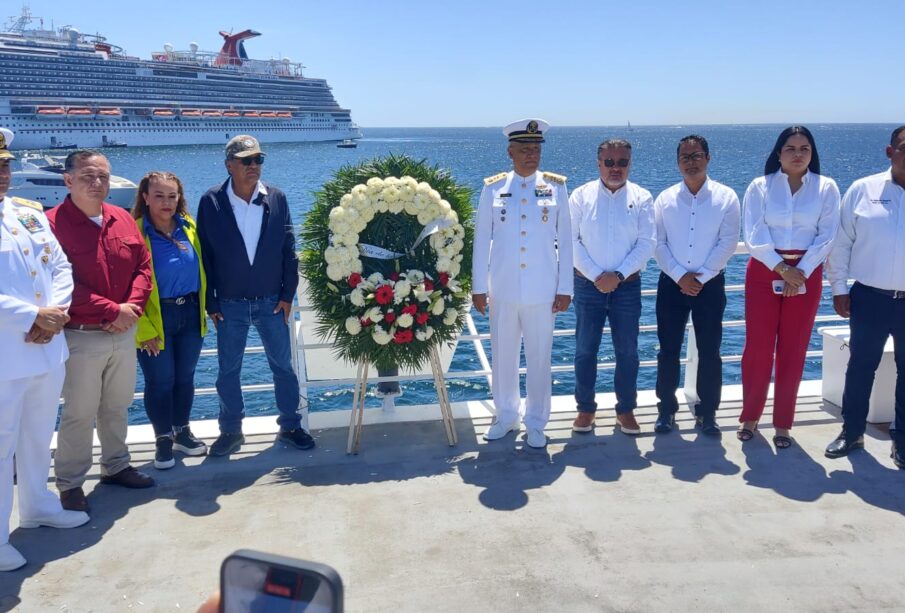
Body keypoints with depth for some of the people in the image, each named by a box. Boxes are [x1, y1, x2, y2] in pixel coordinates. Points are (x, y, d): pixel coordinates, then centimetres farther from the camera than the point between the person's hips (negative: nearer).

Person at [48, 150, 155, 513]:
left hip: (124, 332, 6)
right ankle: (70, 483, 16)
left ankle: (116, 466, 34)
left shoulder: (123, 219, 7)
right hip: (80, 336, -6)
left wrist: (132, 307, -8)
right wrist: (112, 310, -18)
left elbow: (143, 266, 8)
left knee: (117, 405, 17)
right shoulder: (53, 223, -13)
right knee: (79, 412, 2)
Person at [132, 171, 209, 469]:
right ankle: (163, 439, 24)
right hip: (156, 318, -4)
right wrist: (144, 329, -14)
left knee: (185, 377, 15)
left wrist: (203, 309, 9)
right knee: (160, 381, 6)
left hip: (190, 313, 5)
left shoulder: (188, 226, 3)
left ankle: (182, 431, 34)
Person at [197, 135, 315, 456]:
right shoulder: (211, 202, -6)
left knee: (283, 366, 8)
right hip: (230, 305, -1)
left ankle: (290, 426, 23)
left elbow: (289, 250, 2)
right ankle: (231, 431, 24)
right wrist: (210, 303, -5)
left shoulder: (277, 199, -1)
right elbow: (204, 255, -4)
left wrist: (287, 295, -2)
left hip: (272, 302, 1)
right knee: (228, 370, 9)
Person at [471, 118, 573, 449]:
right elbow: (482, 239, 4)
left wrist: (564, 288, -1)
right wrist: (478, 287, 2)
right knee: (502, 357, 11)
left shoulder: (556, 187, 2)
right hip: (502, 291, 1)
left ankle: (536, 423, 22)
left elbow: (564, 240, 2)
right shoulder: (493, 188, 2)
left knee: (540, 359, 6)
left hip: (542, 292, -1)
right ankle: (505, 415, 30)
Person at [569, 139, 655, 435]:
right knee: (585, 350, 6)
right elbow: (572, 241, -5)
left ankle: (626, 409, 21)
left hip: (627, 286, 0)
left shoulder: (641, 198, 2)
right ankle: (585, 408, 20)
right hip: (588, 285, 0)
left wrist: (618, 275, -14)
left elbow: (647, 243, -5)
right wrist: (597, 276, -13)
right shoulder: (581, 195, 0)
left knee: (627, 351, 7)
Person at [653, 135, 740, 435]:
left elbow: (728, 243, -6)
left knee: (709, 351, 4)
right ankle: (666, 408, 18)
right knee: (668, 350, 5)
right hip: (672, 284, 1)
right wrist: (681, 276, -12)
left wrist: (700, 277, -12)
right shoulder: (665, 199, 3)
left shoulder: (726, 197, -1)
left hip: (710, 284, -1)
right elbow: (658, 244, -2)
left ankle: (707, 412, 16)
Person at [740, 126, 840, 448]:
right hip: (764, 272, 0)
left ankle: (782, 423, 16)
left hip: (806, 275, 1)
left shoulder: (827, 188, 3)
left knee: (793, 351, 5)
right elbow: (754, 236, -7)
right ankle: (750, 416, 17)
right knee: (757, 347, 1)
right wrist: (782, 268, -16)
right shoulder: (760, 186, 1)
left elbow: (827, 237, -2)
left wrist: (800, 272, -13)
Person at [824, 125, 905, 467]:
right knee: (860, 366, 10)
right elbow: (841, 241, 3)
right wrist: (839, 288, 1)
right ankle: (852, 432, 24)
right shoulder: (863, 190, -1)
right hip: (870, 297, 0)